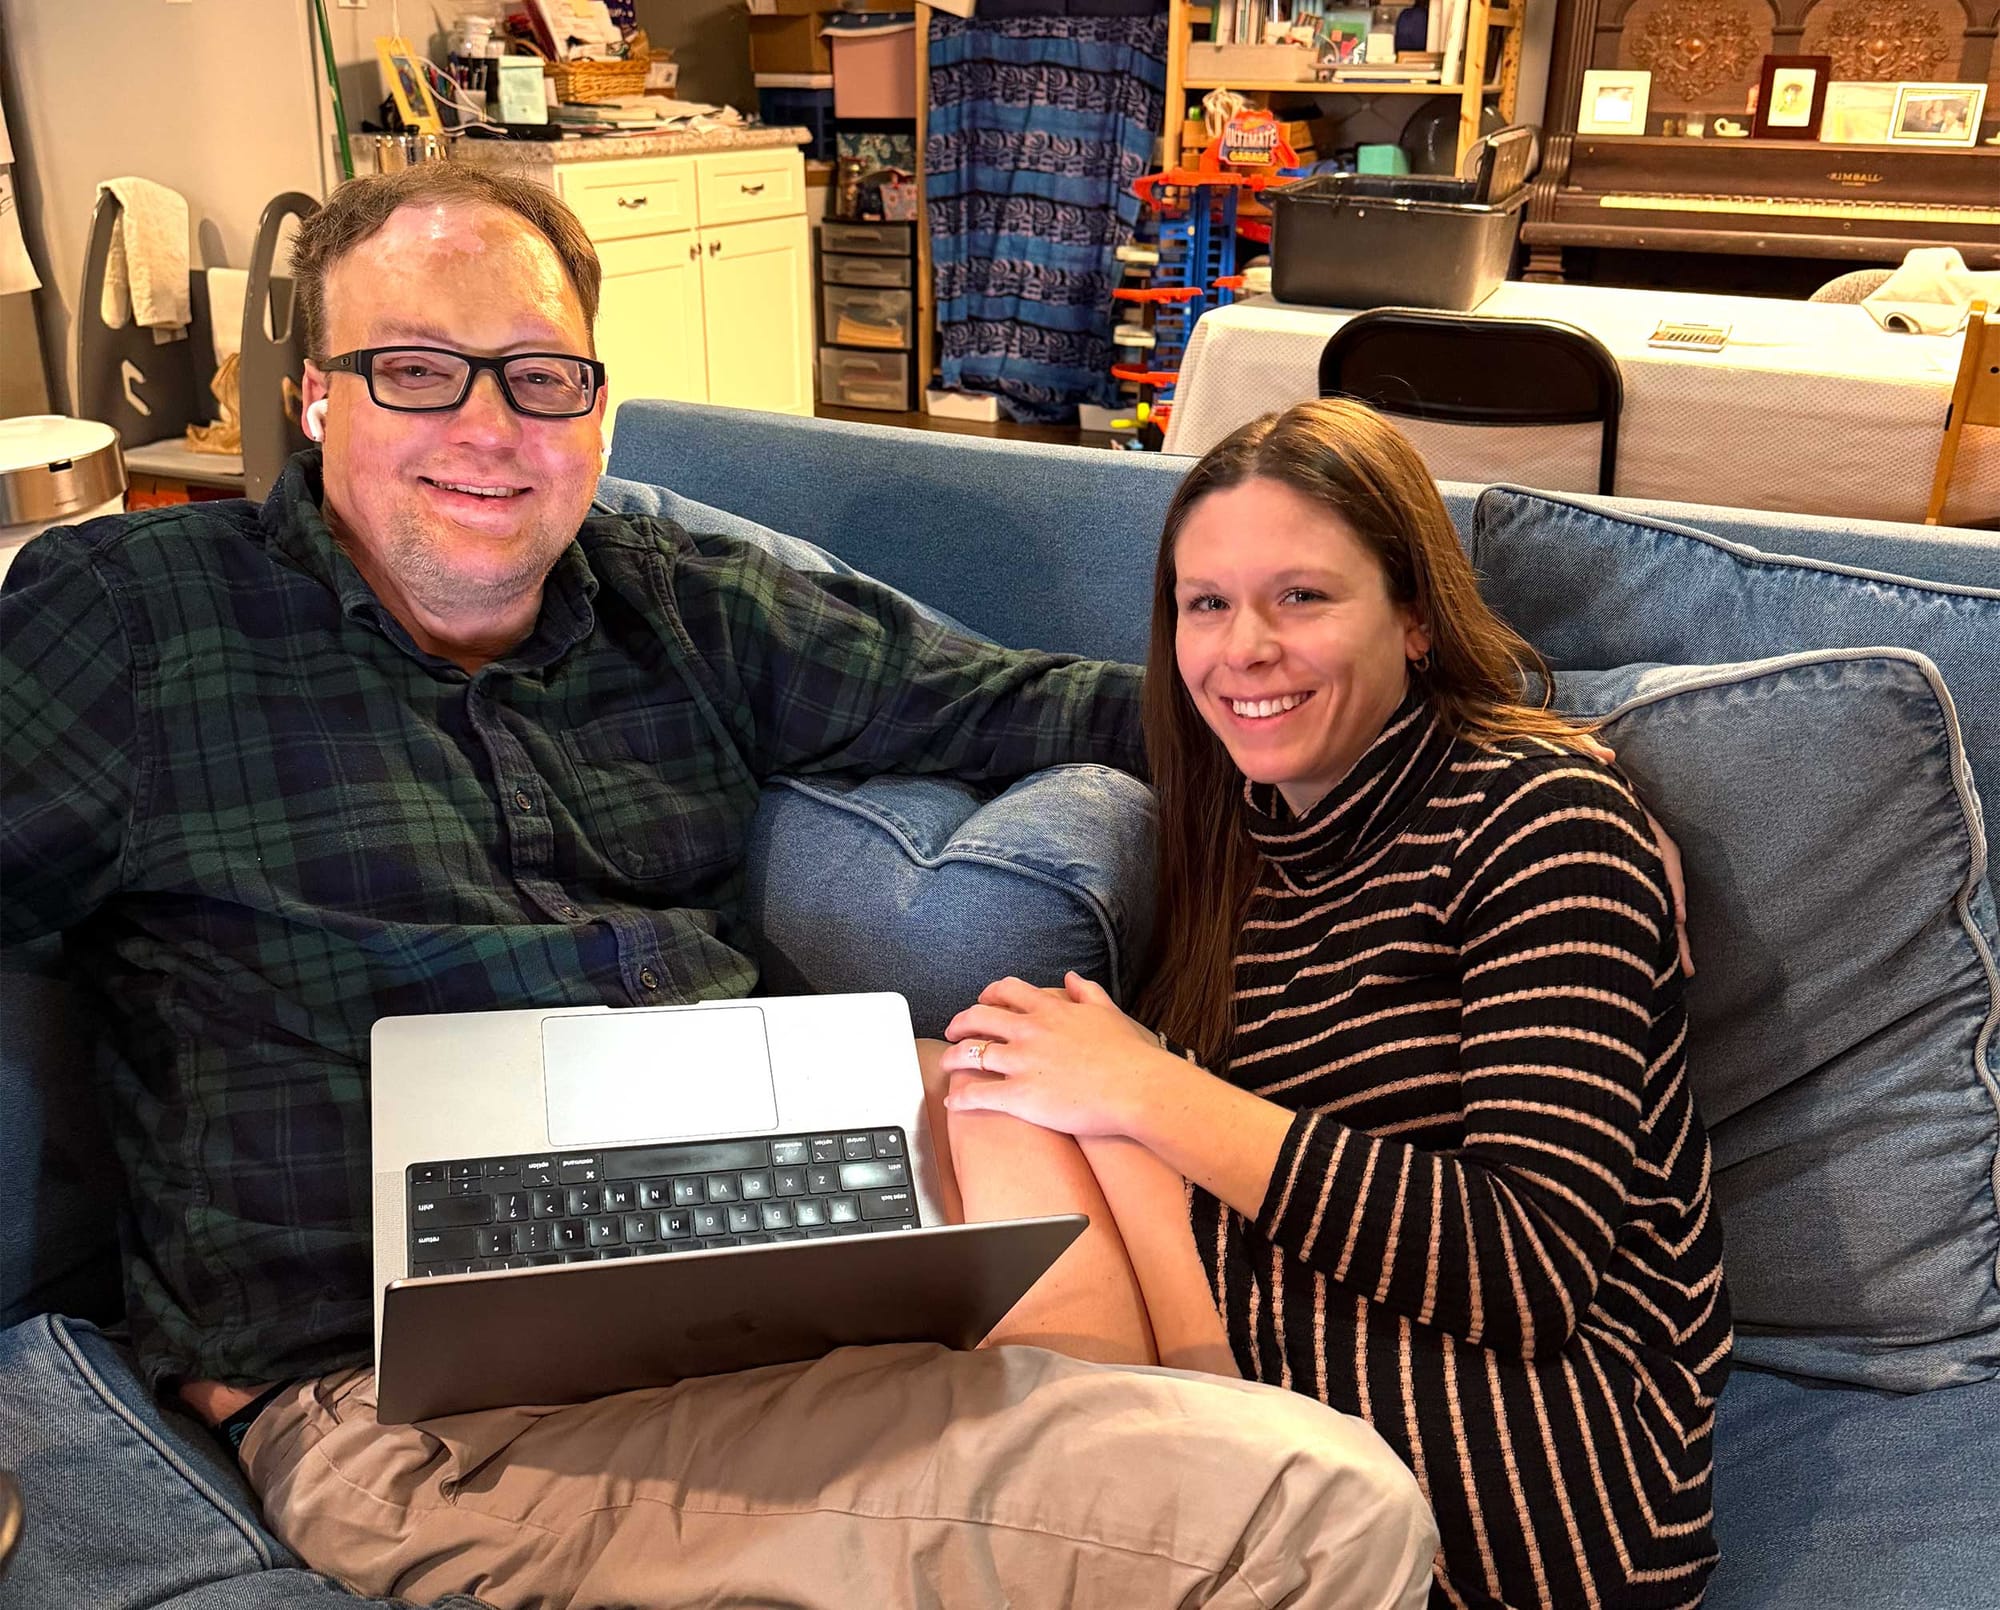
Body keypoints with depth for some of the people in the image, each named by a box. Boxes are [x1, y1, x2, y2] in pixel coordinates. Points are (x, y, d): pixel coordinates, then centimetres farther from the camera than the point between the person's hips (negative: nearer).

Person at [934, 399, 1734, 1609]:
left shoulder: (1539, 816, -9)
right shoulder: (1237, 839, 11)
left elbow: (1533, 1275, -19)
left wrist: (1146, 1095, -20)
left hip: (1573, 1459, -6)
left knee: (1001, 1121, -19)